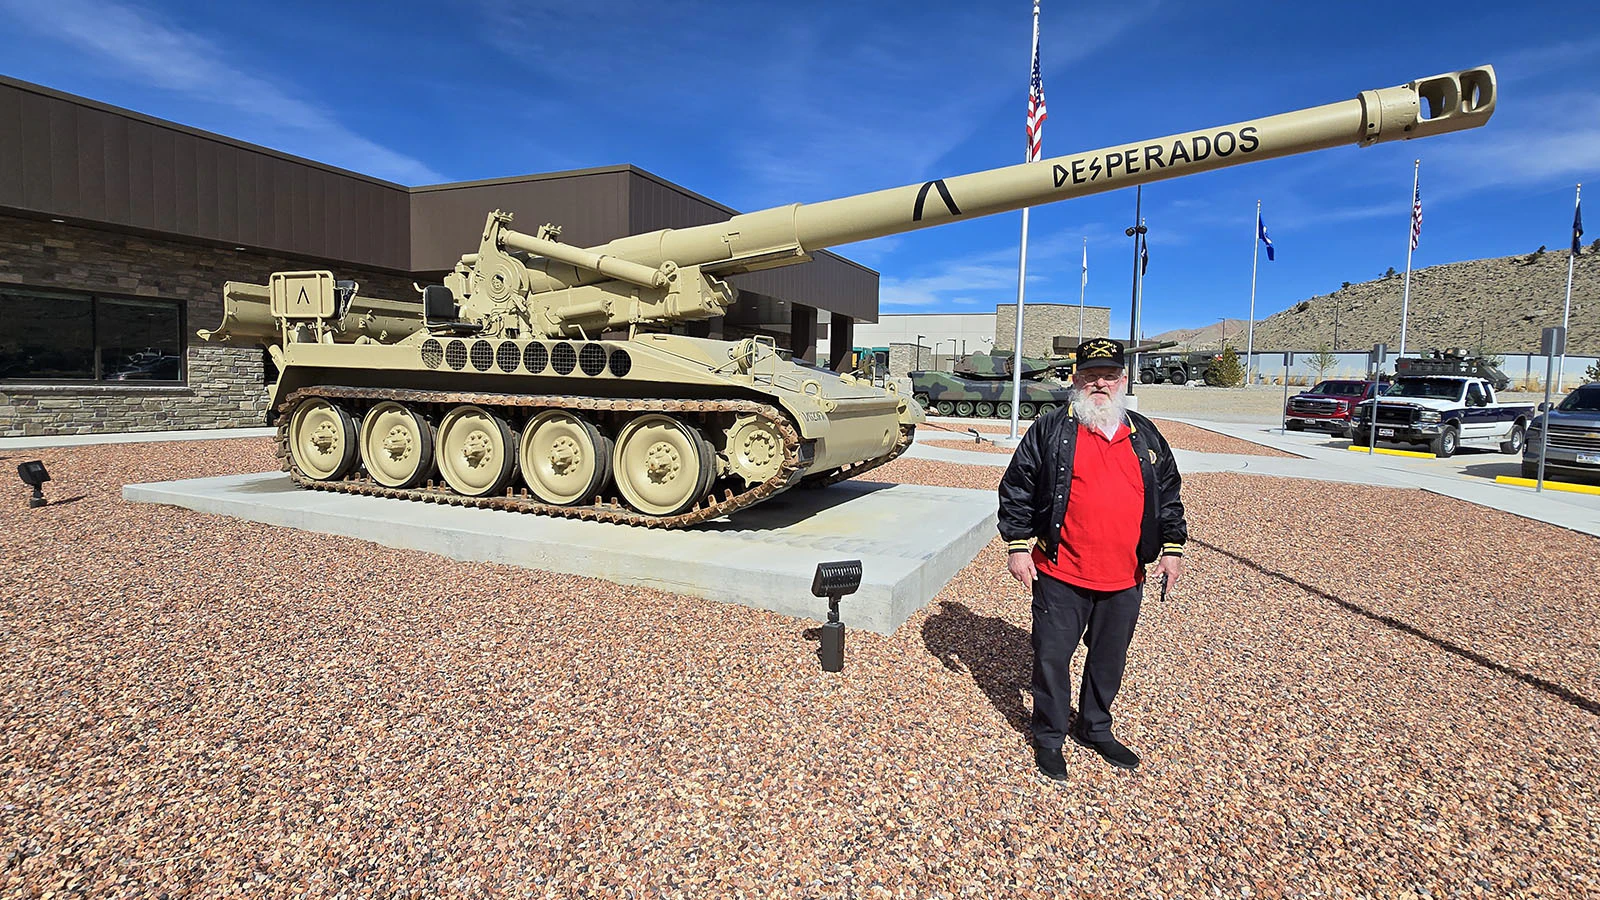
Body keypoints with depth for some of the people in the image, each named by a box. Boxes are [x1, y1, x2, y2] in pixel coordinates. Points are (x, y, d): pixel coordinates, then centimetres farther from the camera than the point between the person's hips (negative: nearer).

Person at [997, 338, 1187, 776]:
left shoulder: (1146, 437, 9)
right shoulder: (1050, 431, -3)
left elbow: (1169, 496, 16)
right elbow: (1016, 490, -2)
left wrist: (1172, 547, 10)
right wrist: (1018, 546, -6)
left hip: (1125, 579, 4)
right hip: (1061, 576, -3)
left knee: (1109, 658, 17)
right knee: (1052, 657, 6)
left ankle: (1095, 728, 39)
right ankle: (1049, 736, 25)